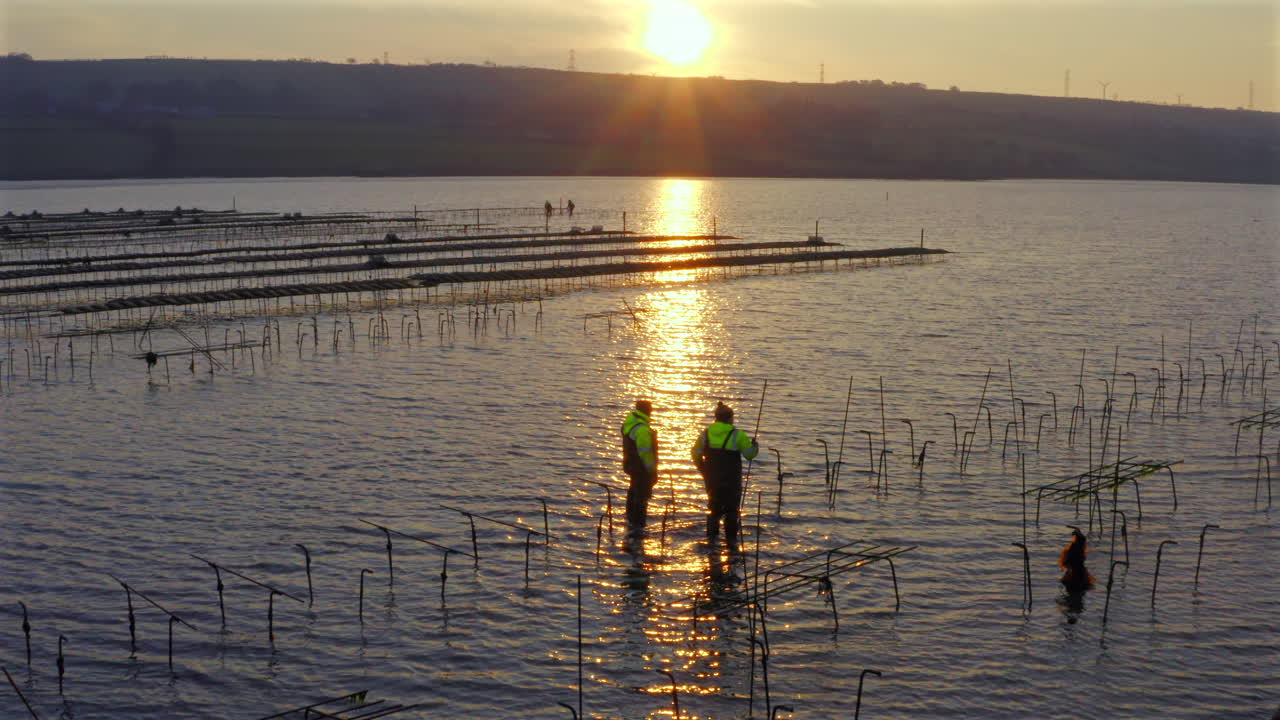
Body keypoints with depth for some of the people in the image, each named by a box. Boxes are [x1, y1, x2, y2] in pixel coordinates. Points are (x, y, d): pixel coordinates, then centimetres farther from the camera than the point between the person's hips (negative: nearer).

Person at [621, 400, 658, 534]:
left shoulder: (628, 423, 5)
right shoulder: (642, 429, -26)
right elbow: (645, 452, -25)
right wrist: (652, 470, -18)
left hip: (631, 465, 10)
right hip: (642, 467, -10)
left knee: (634, 491, 25)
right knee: (642, 495, -2)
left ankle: (630, 520, 40)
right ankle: (637, 526, 2)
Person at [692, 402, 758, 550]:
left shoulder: (706, 433, 2)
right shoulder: (737, 435, -10)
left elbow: (696, 454, 6)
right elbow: (749, 454, -7)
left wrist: (703, 471, 18)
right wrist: (755, 446, 15)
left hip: (711, 479, 3)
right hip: (731, 481, -3)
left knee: (714, 506, 18)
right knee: (731, 509, 9)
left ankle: (711, 535, 9)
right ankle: (731, 540, 10)